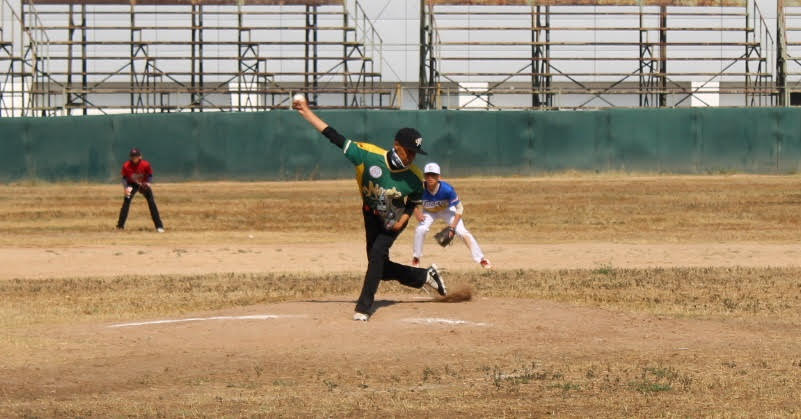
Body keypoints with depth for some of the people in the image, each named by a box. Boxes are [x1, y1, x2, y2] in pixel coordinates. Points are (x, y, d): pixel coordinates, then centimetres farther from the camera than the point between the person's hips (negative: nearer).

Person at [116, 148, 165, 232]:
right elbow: (124, 178, -9)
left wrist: (148, 183, -27)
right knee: (126, 201, -19)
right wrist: (126, 188, -24)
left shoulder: (145, 164, -22)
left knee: (152, 202, -9)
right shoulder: (126, 166, -20)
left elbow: (150, 175, -8)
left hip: (144, 184, 0)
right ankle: (120, 225, -14)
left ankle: (159, 226, -3)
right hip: (132, 184, 0)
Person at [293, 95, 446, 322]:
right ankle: (425, 276, 29)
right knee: (381, 268, 6)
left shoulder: (415, 178, -22)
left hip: (394, 220, -2)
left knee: (377, 254, -22)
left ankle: (364, 307, -16)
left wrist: (403, 220, -19)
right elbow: (335, 138, -25)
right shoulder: (368, 155, -27)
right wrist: (307, 112, -27)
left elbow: (413, 203, -1)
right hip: (372, 216, 2)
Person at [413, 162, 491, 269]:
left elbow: (459, 208, -24)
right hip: (429, 212, 1)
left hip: (447, 210, -1)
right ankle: (416, 258, 0)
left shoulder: (447, 189, -35)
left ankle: (481, 259, -5)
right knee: (420, 229, -23)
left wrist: (452, 227, -29)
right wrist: (417, 213, -32)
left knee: (462, 232, -14)